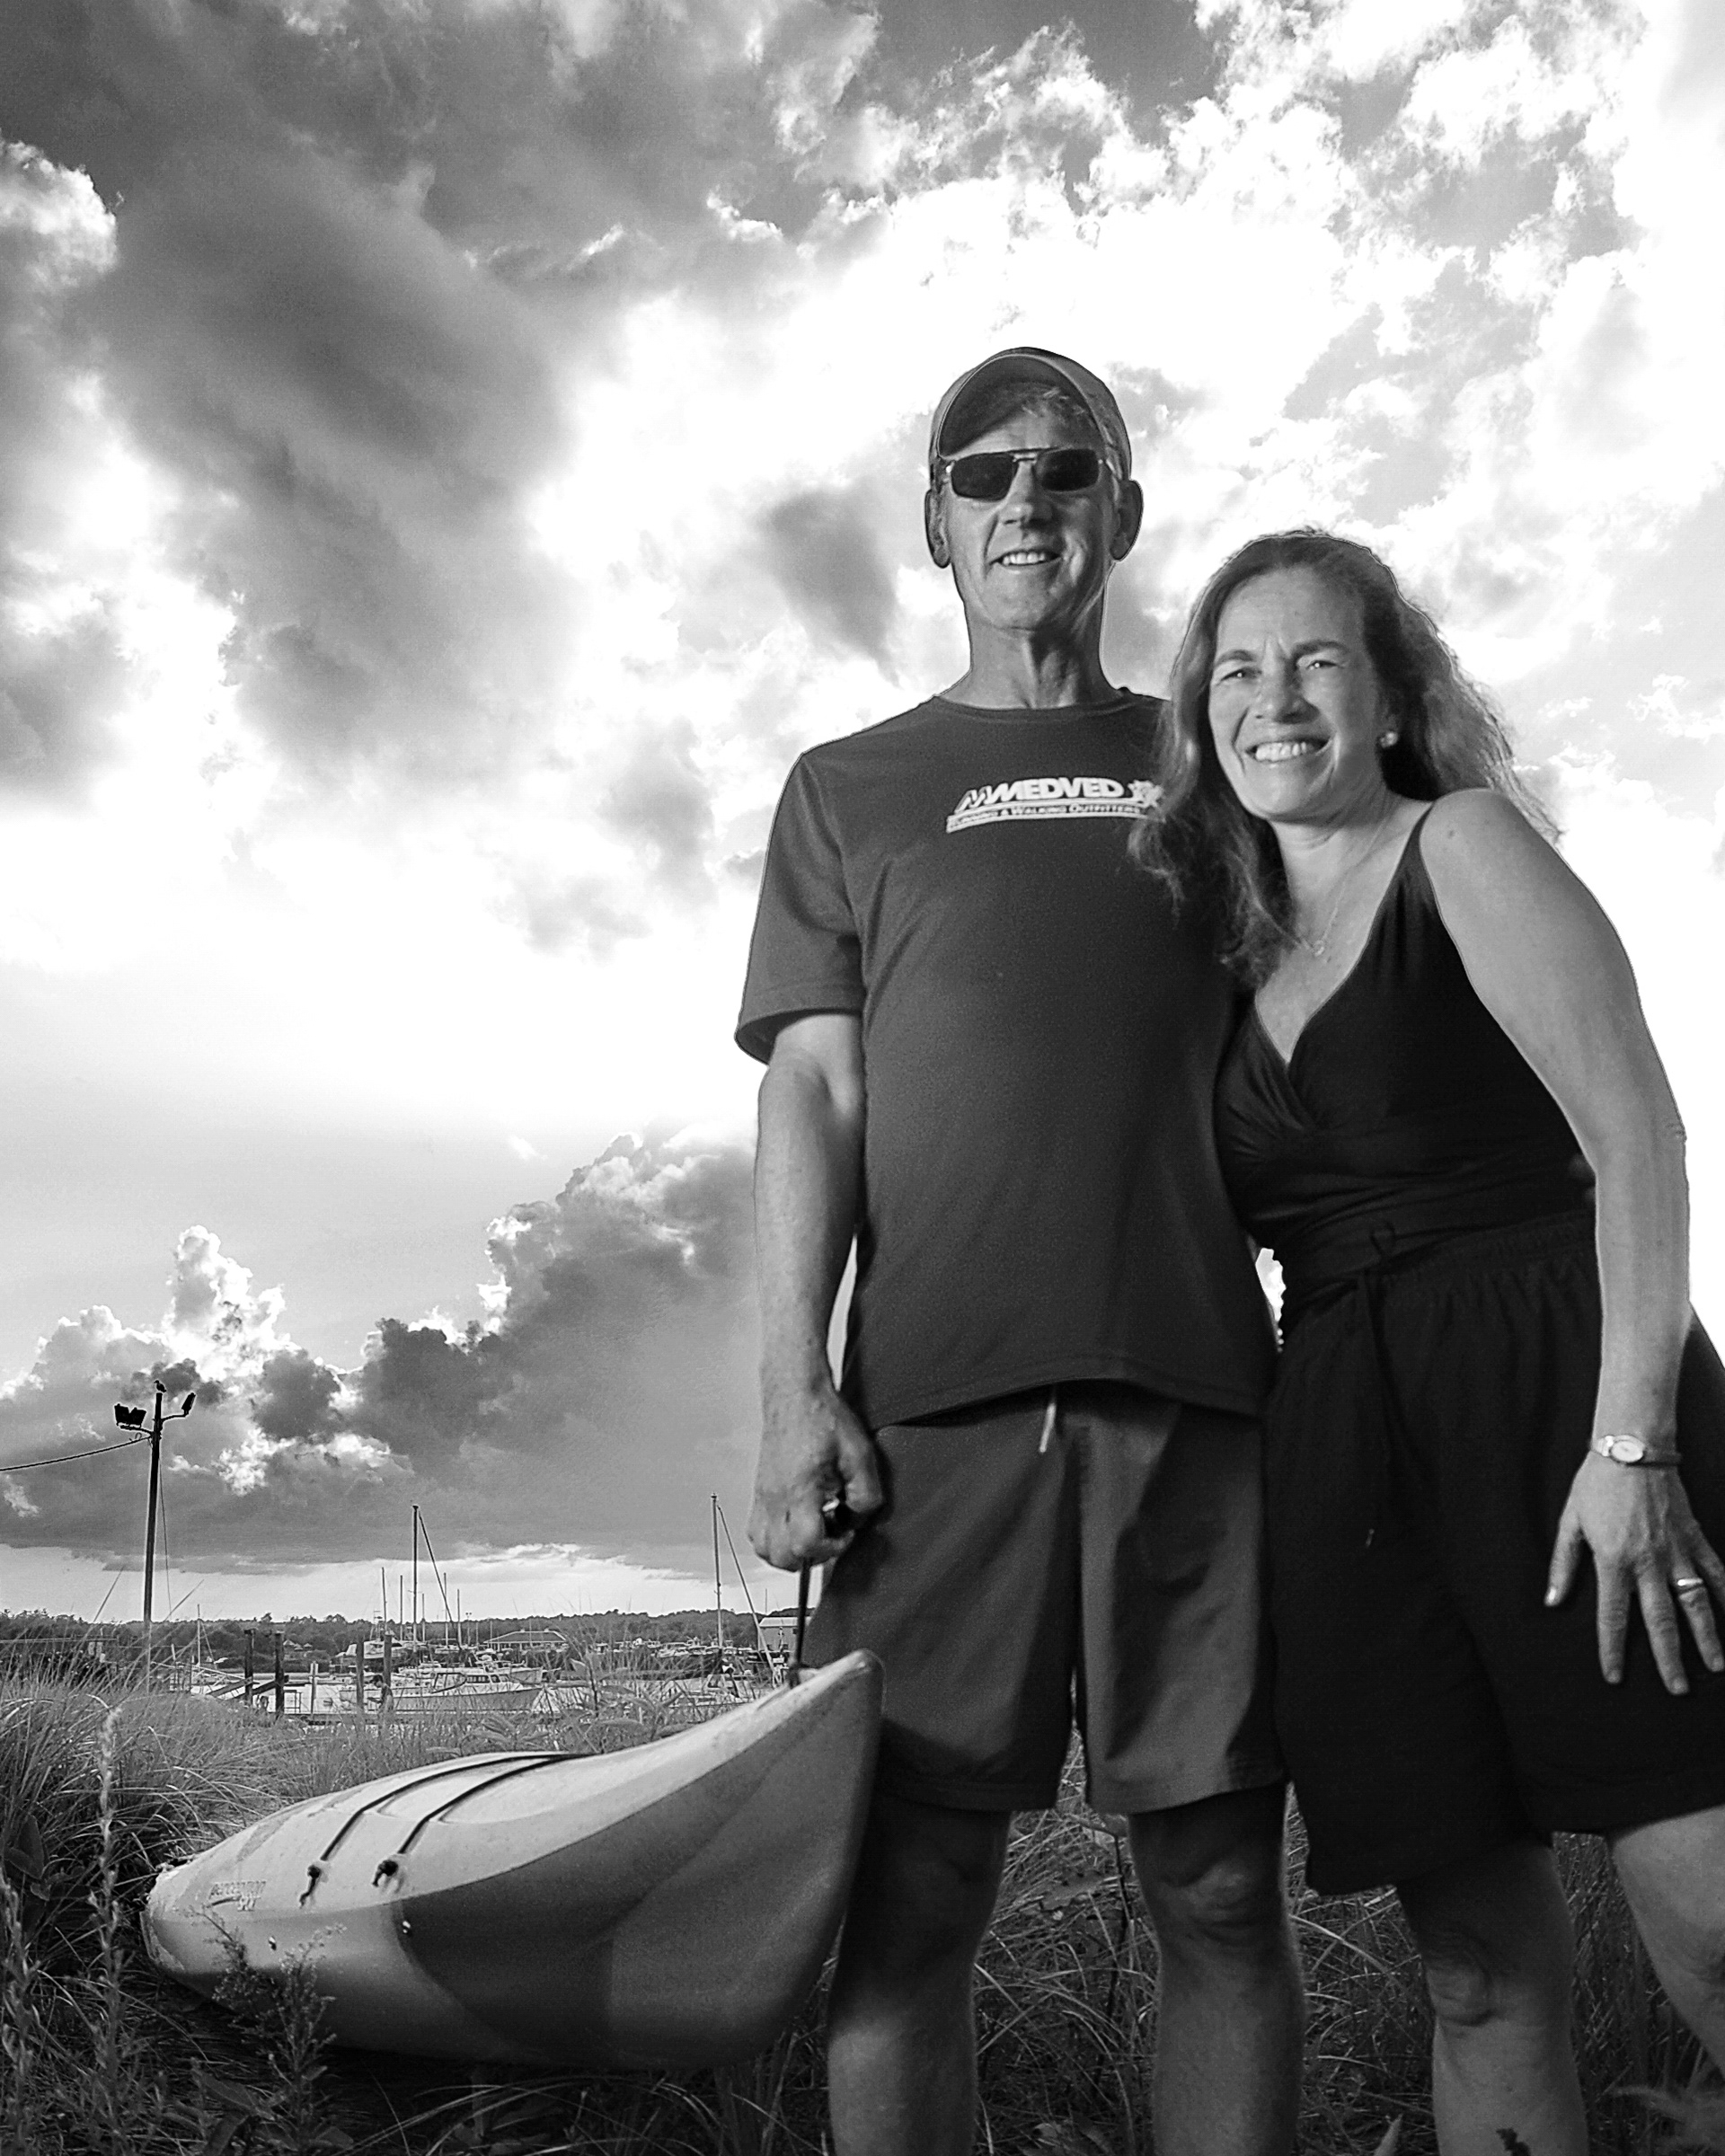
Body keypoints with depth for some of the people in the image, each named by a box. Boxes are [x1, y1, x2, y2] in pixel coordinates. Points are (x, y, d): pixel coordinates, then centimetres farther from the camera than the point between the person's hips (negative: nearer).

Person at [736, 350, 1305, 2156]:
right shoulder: (848, 789, 16)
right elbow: (814, 1095, 6)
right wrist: (791, 1387, -6)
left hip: (1200, 1389, 1)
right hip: (933, 1400, -1)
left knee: (1222, 1891, 4)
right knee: (907, 1906, -1)